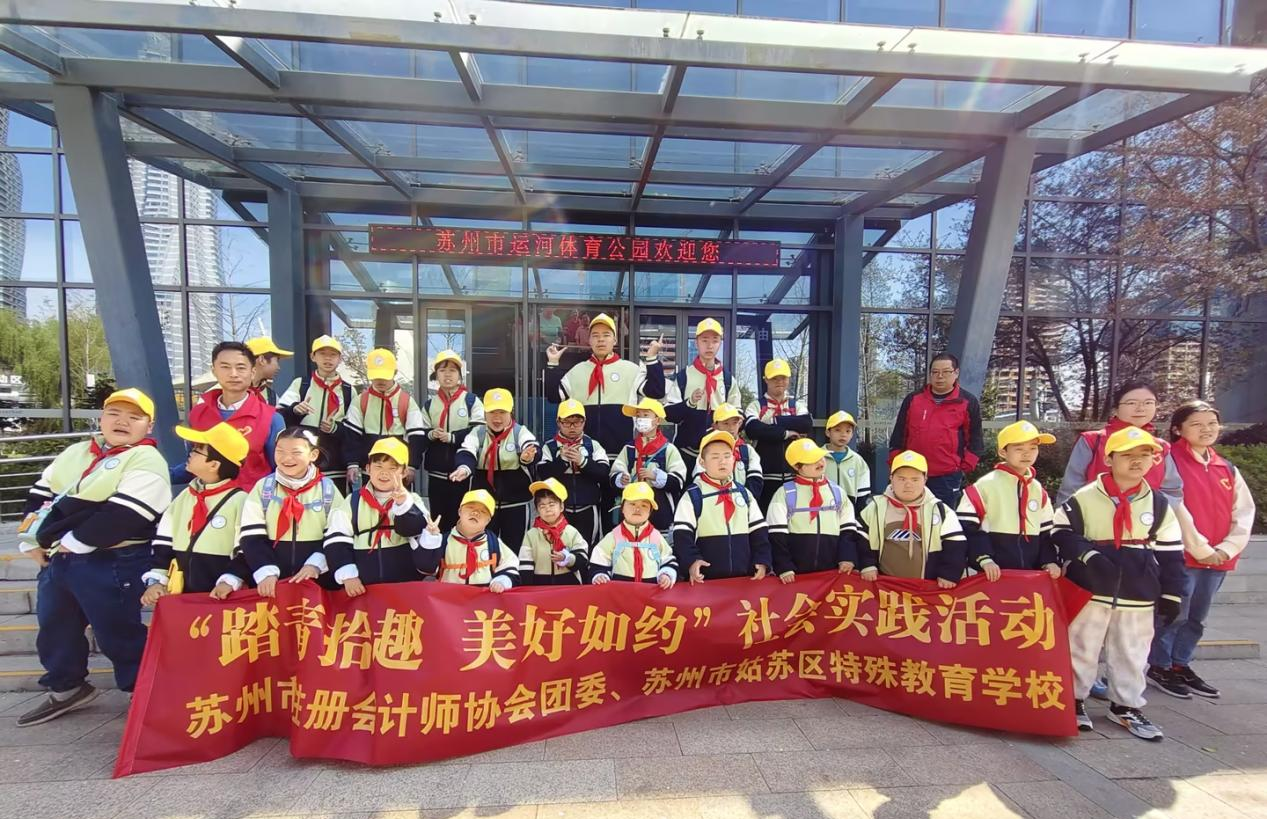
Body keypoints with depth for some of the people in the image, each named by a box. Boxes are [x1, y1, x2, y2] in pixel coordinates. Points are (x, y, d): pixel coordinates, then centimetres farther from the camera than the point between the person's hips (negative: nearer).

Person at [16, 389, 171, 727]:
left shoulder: (146, 461, -12)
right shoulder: (75, 453, 14)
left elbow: (121, 516, -22)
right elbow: (40, 495, 17)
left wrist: (73, 542, -16)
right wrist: (33, 542, 6)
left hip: (111, 564, -8)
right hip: (57, 558, 8)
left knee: (116, 633, 0)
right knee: (53, 626, 21)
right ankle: (66, 688, 41)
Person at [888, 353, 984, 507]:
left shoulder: (968, 402, 3)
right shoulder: (912, 399, 8)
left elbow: (975, 440, 6)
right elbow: (898, 436, 11)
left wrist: (964, 467, -3)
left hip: (948, 477, -2)